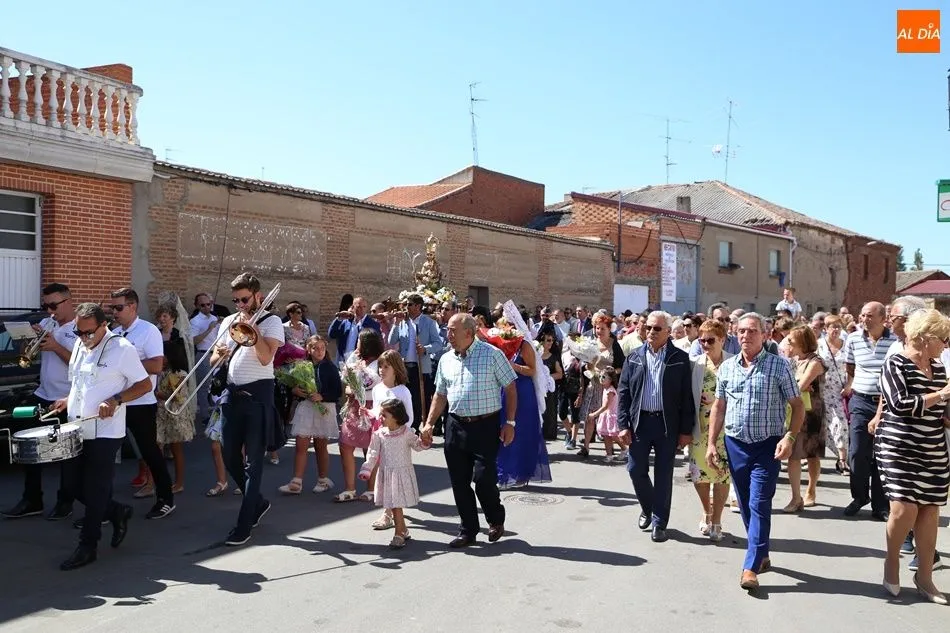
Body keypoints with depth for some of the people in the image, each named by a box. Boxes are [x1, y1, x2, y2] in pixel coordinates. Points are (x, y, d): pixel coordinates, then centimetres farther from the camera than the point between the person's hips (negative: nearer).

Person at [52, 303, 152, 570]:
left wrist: (115, 400, -23)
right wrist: (68, 400, 6)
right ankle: (118, 512, 31)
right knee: (76, 485, 11)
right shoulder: (79, 345, 10)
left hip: (105, 433, -7)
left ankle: (88, 547, 11)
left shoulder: (122, 348, -12)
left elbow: (145, 384, -11)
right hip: (78, 430, 7)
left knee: (95, 491, 0)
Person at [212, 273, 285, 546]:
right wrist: (220, 354, -10)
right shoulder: (229, 321, 13)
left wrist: (252, 326, -15)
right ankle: (258, 502, 32)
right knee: (230, 457, 10)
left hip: (257, 393, -6)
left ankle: (244, 526, 1)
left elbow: (265, 357, -16)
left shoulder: (271, 321, -2)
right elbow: (213, 359, 12)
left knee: (253, 460, -3)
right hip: (232, 393, 6)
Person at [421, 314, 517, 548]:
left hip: (485, 426, -5)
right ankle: (468, 531, 22)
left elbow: (510, 388, -4)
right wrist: (429, 423, 7)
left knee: (483, 479, -7)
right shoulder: (446, 360, 9)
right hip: (455, 426, 5)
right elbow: (440, 395, 16)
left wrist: (509, 422, -8)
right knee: (459, 482, 7)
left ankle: (496, 520, 22)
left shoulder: (492, 355, -6)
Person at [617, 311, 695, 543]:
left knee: (663, 474, 4)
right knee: (636, 469, 4)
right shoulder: (634, 357, 5)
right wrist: (623, 425, -3)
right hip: (639, 422, 2)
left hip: (668, 424, -2)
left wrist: (686, 430, -5)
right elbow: (624, 393, 4)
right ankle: (647, 508, 30)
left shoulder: (680, 359, -2)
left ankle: (659, 522, 16)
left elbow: (687, 396, -2)